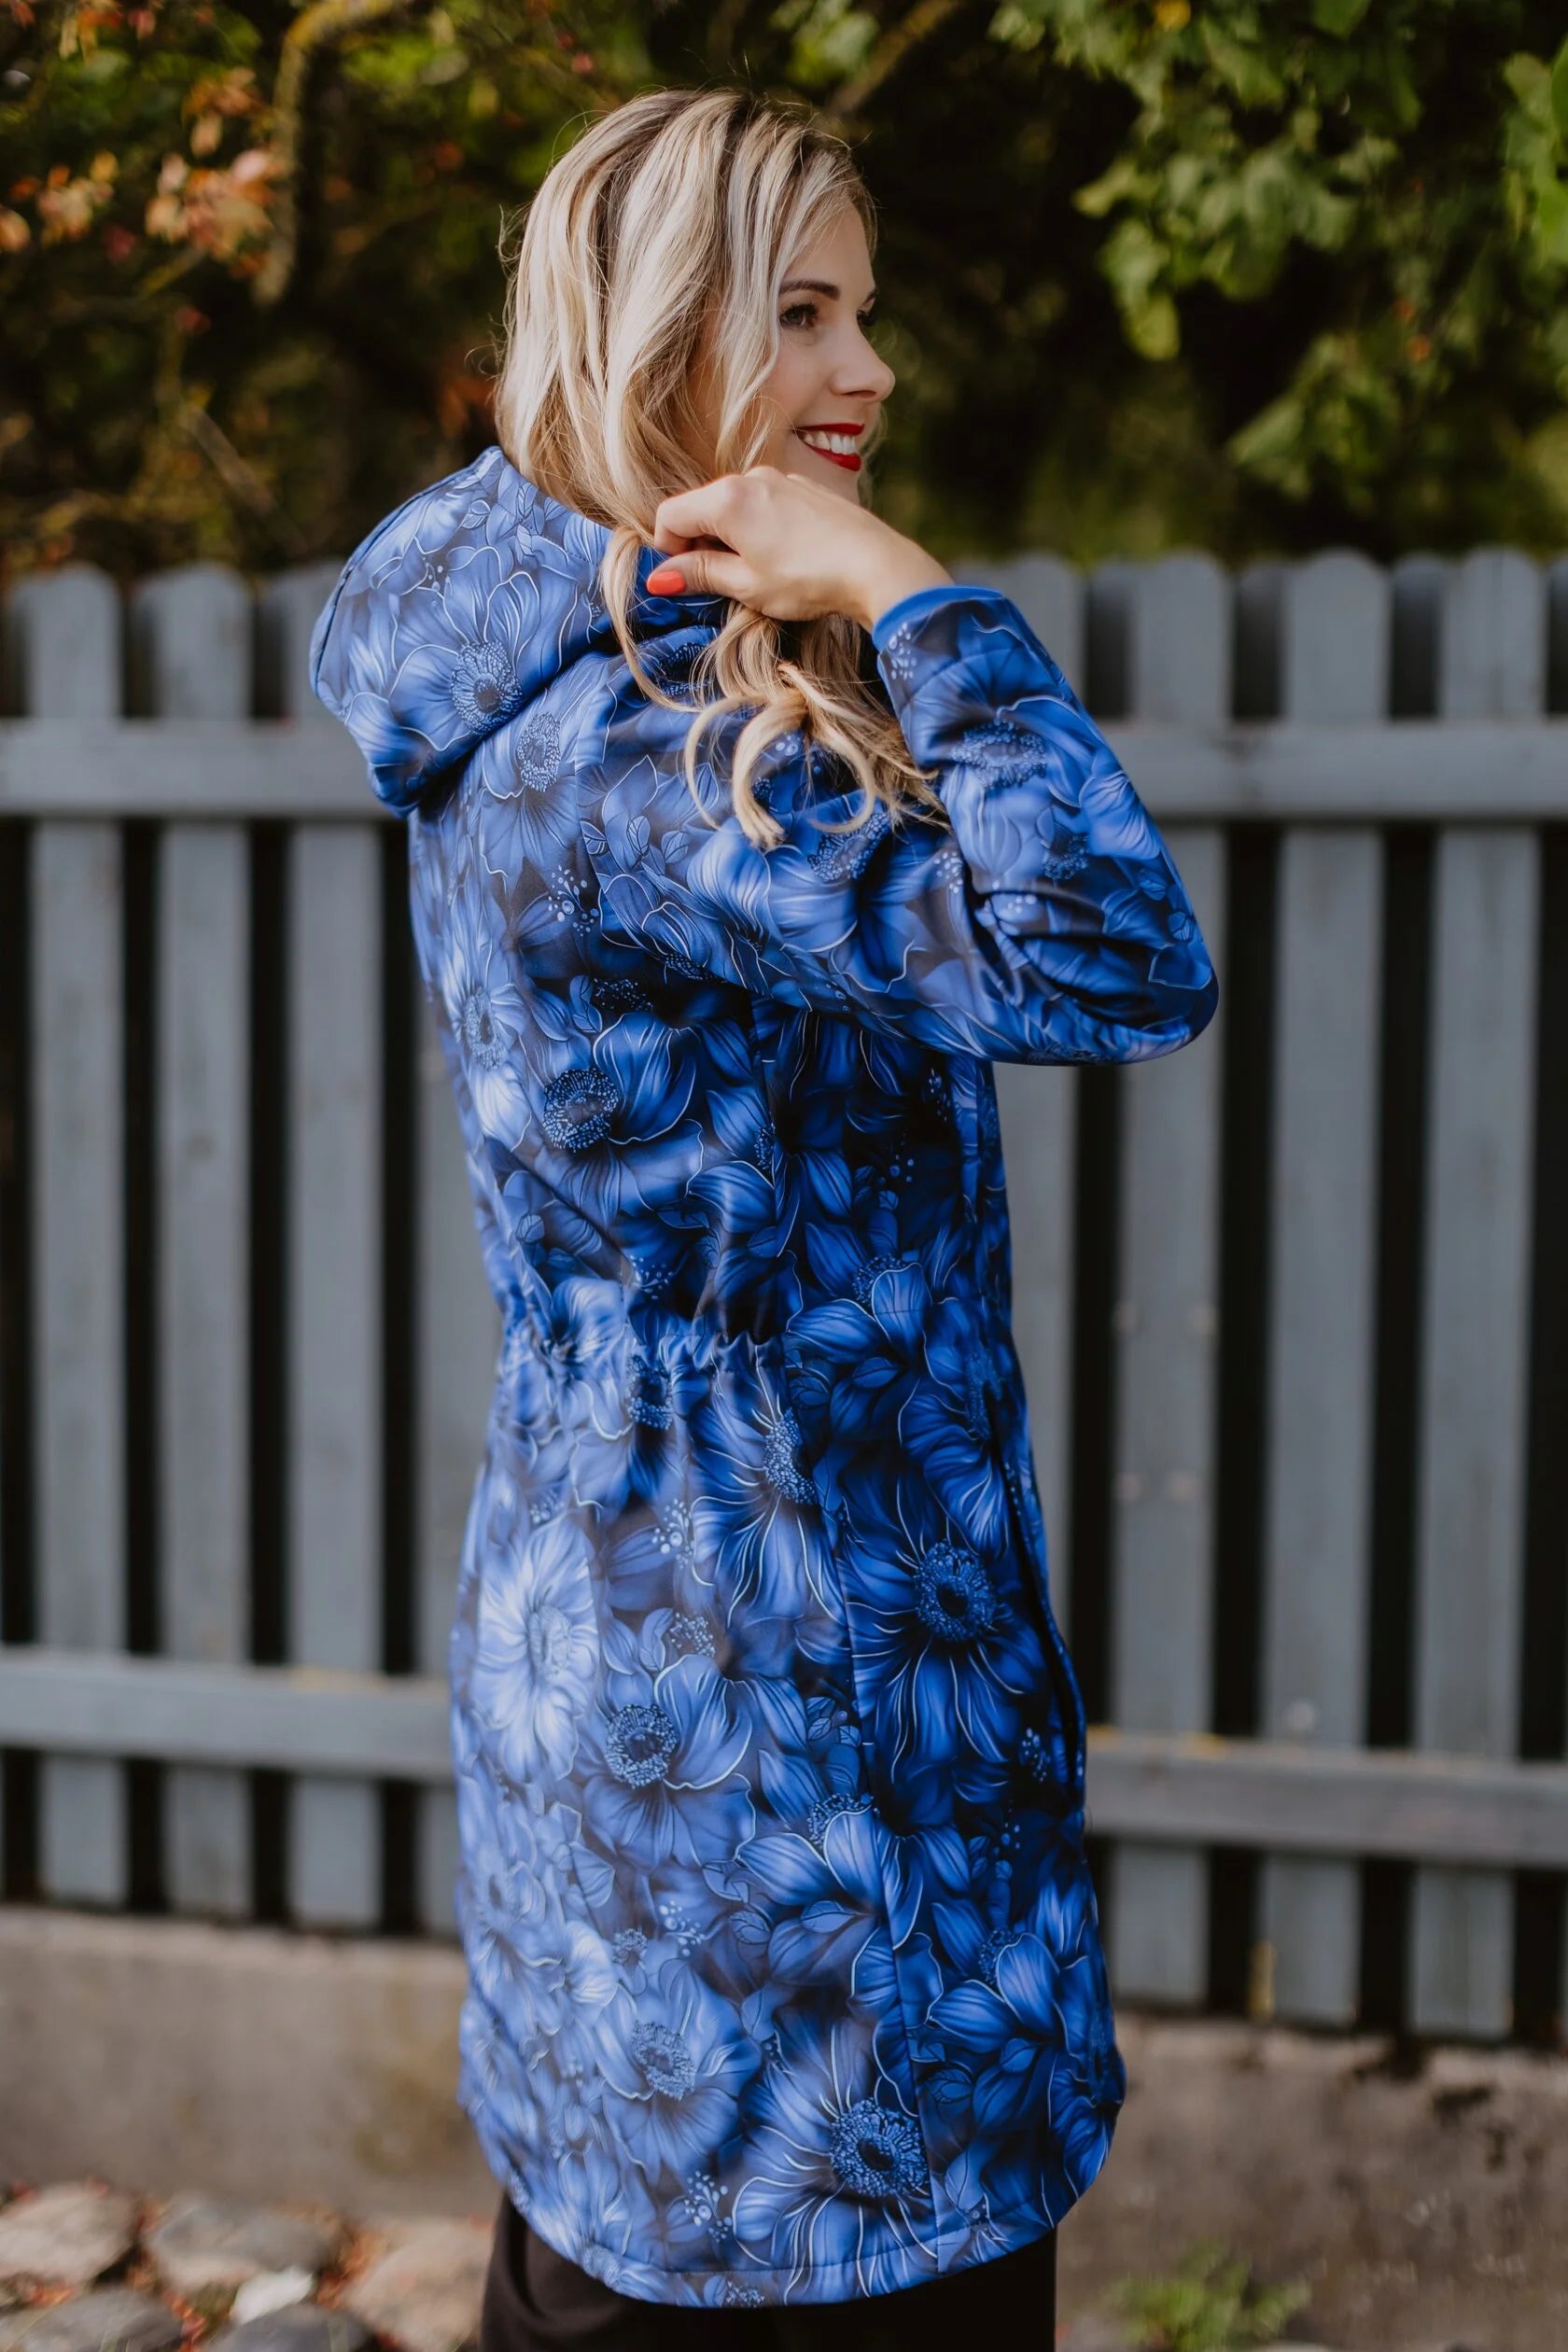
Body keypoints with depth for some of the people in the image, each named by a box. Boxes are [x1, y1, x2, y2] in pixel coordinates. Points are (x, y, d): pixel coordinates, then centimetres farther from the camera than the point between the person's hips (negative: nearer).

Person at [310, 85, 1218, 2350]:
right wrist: (908, 593, -24)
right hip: (780, 1679, -10)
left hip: (594, 1632, 10)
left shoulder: (526, 717, 9)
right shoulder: (645, 759, -22)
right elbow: (1115, 960, -31)